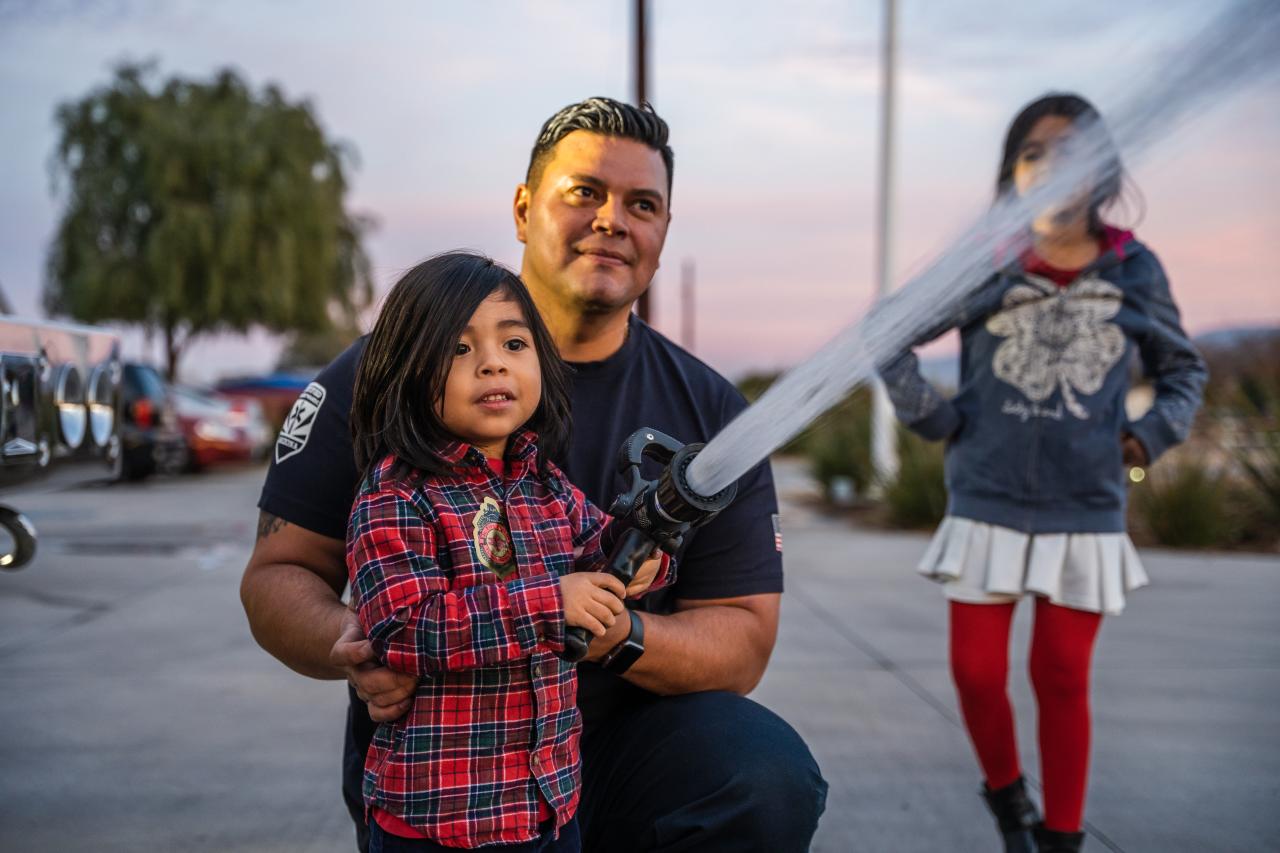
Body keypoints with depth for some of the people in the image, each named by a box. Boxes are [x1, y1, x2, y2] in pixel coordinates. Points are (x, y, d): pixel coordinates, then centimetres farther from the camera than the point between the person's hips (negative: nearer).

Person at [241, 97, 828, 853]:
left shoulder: (710, 412, 2)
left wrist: (620, 635, -23)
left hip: (624, 748, 3)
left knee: (773, 777, -25)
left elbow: (743, 640, -1)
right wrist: (350, 645, -23)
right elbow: (280, 571, 0)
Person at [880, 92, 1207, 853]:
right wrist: (931, 416, -2)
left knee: (1063, 679, 7)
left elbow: (1184, 370, 14)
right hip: (988, 507, 0)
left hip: (1086, 513, 0)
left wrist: (1151, 435, -1)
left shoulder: (1135, 270, 0)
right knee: (978, 672, 4)